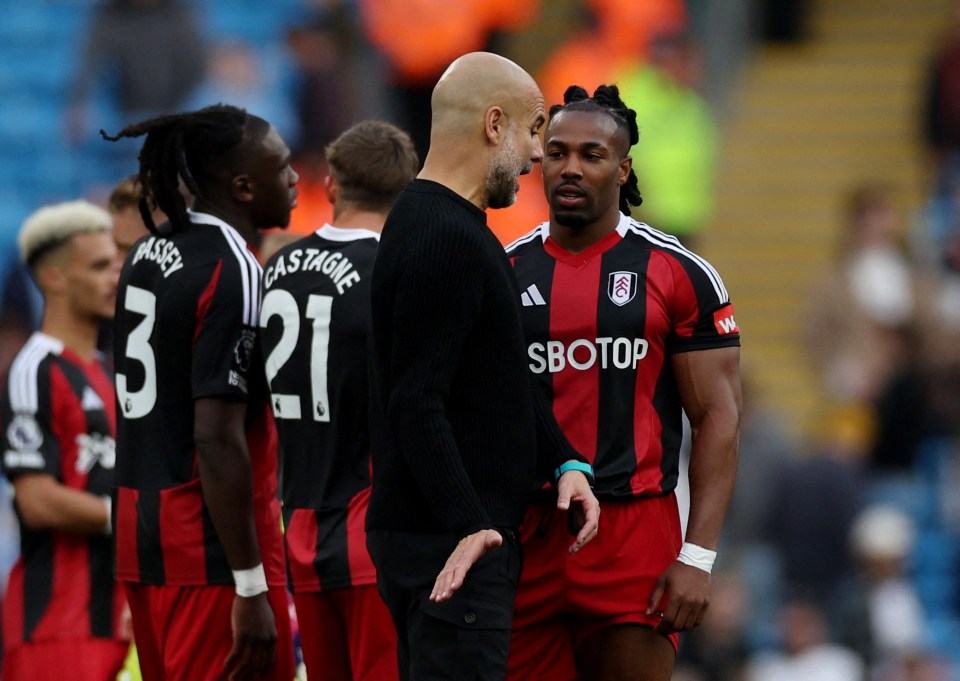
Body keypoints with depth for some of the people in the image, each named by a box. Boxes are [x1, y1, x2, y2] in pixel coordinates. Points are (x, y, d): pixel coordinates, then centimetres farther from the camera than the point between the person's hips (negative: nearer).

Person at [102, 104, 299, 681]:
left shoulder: (149, 256, 12)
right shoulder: (233, 272, -15)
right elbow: (218, 439, -20)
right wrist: (251, 590, -20)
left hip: (143, 528, 9)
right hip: (214, 546, -9)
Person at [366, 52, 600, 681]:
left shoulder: (460, 228, 17)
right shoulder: (448, 240, -16)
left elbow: (503, 379, 23)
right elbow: (417, 404, -23)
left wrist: (565, 461, 9)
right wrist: (468, 524, -28)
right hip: (451, 546, -11)